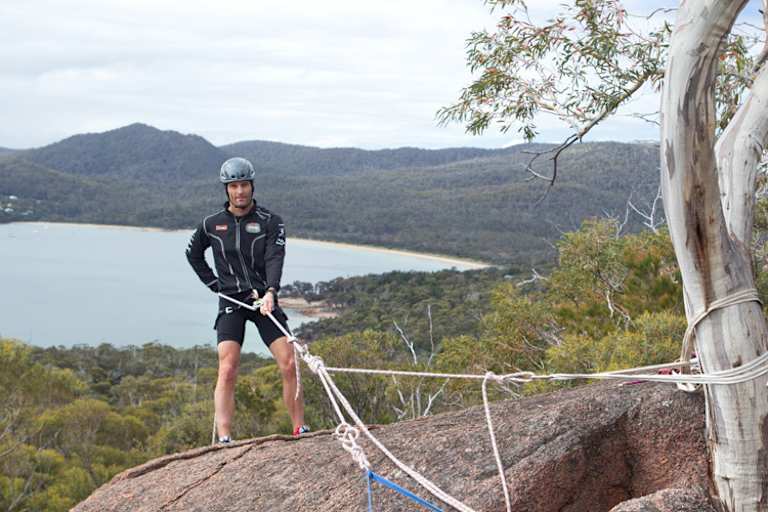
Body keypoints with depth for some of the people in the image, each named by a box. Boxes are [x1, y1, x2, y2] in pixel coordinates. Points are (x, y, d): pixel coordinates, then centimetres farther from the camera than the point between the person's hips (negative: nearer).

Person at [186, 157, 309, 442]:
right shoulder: (212, 224, 5)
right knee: (228, 370, -14)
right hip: (231, 301, 0)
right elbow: (193, 254, 21)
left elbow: (275, 259, -15)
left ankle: (300, 430, 6)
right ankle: (224, 440, -16)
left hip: (264, 300, 0)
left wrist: (270, 292, -33)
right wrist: (215, 285, 9)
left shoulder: (270, 222, -1)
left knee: (289, 365, -7)